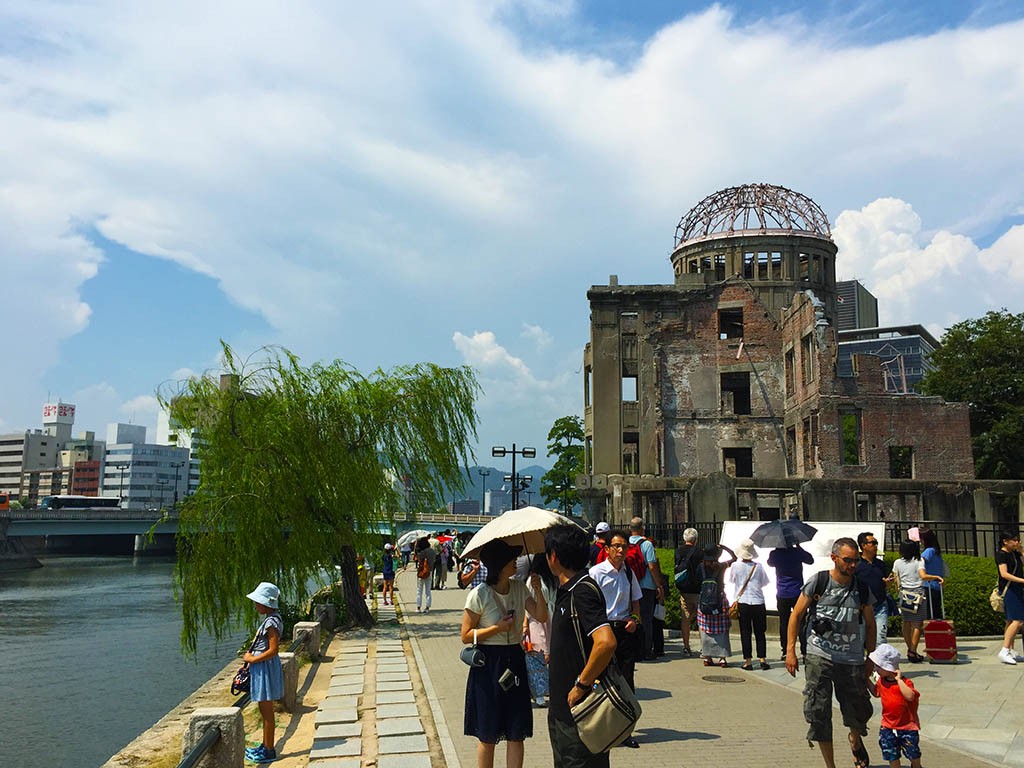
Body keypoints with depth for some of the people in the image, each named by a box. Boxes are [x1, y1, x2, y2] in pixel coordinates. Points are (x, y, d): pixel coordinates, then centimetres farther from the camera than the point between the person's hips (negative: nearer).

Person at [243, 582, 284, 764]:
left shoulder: (271, 622, -21)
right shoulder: (271, 619, 10)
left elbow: (273, 650, -26)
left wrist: (253, 659, -17)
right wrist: (251, 654, 9)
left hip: (265, 667, -10)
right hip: (262, 668, 10)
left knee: (266, 711, 0)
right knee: (264, 710, 19)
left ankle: (269, 751, 10)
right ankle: (265, 745, 30)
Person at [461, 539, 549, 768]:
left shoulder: (519, 587, 2)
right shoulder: (479, 595, -13)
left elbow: (541, 617, -5)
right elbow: (466, 636, -9)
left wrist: (538, 590, -17)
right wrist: (497, 628, -18)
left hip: (514, 660, 5)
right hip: (488, 663, -5)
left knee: (516, 734, 6)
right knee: (488, 736, 6)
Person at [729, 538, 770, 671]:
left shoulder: (735, 567, -7)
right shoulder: (758, 567, -6)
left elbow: (732, 580, 10)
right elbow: (764, 583, 7)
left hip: (742, 603, -1)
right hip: (758, 602, 1)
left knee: (745, 633, 5)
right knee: (760, 632, 10)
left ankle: (748, 661, 5)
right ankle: (762, 659, 9)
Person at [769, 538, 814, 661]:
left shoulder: (775, 554, -6)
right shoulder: (797, 552, -7)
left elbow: (770, 563, 17)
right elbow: (810, 560, 12)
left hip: (782, 595, 1)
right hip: (797, 593, -1)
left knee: (784, 623, 6)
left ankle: (785, 652, 7)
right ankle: (804, 652, 3)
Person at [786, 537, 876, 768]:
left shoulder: (862, 589, 2)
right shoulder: (818, 582, -5)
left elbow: (870, 625, 15)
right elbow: (797, 615, 1)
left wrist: (870, 658, 14)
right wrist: (790, 650, -3)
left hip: (852, 660, 2)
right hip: (819, 657, -2)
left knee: (859, 711, 7)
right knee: (818, 714, -2)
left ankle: (855, 740, 44)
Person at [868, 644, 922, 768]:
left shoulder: (904, 682, -20)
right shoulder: (881, 681, 0)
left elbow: (910, 696, -39)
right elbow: (876, 693, 19)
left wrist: (899, 680, -36)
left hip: (908, 726, -5)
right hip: (888, 726, 5)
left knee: (913, 753, 11)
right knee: (891, 755, 8)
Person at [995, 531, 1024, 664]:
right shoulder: (1001, 554, -10)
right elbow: (1004, 574, -19)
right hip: (1009, 590, -9)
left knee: (1011, 621, 10)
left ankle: (1010, 652, 14)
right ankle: (1004, 651, -14)